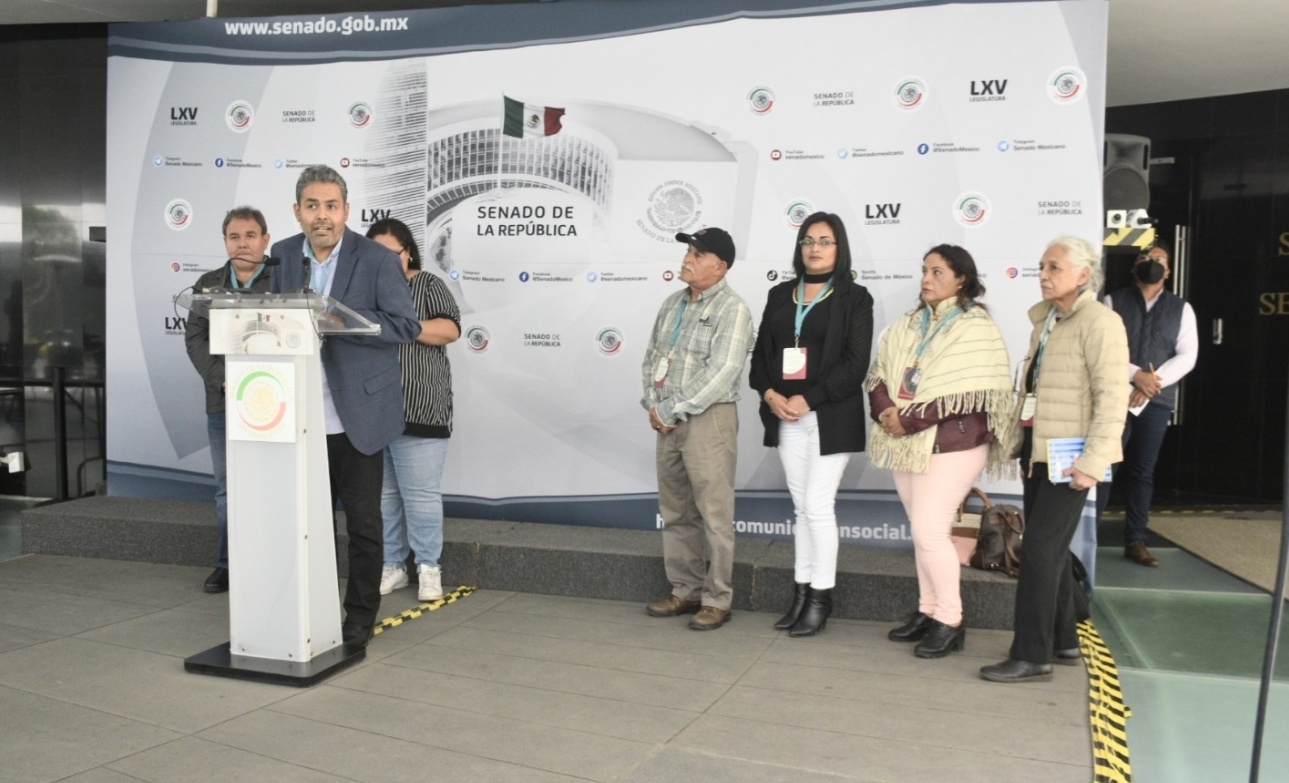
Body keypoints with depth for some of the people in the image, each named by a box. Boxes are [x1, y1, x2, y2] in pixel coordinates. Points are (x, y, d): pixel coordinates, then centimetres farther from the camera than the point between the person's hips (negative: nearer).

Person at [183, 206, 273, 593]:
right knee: (227, 488, 10)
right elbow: (195, 338, 5)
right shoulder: (208, 284, 12)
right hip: (223, 402, 4)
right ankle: (229, 563, 20)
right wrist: (222, 380, -10)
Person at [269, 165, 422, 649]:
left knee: (363, 524, 5)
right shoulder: (282, 257, 7)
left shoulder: (378, 260, -8)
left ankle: (359, 619, 21)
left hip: (358, 416, -4)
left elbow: (407, 325, -15)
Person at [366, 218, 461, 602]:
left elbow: (450, 329, -9)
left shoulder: (429, 286, 3)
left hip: (417, 412, -4)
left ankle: (428, 567, 12)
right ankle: (391, 566, 20)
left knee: (421, 495, -1)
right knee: (381, 494, 10)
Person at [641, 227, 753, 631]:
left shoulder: (732, 309, -10)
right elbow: (651, 356, 16)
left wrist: (671, 410, -15)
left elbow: (720, 374, -18)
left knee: (714, 515, -1)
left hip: (708, 419, -7)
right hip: (668, 420, 8)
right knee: (675, 513, 13)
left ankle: (717, 600, 9)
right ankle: (685, 591, 25)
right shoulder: (672, 303, 14)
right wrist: (653, 404, 0)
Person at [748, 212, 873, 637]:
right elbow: (761, 352, 10)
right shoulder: (780, 295, 13)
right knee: (801, 507, 10)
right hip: (786, 417, 5)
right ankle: (802, 592, 18)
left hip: (830, 418, -5)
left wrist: (807, 400, -16)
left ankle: (821, 597, 8)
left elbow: (855, 364, -10)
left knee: (818, 506, -4)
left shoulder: (854, 298, -2)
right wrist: (770, 394, -8)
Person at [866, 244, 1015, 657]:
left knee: (930, 531, -8)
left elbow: (968, 394, -16)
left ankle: (951, 621, 6)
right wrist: (885, 409, -11)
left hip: (951, 443, -6)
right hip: (906, 441, 6)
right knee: (922, 530, 12)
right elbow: (880, 371, 9)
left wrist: (911, 420, -17)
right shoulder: (909, 324, 13)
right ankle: (928, 611, 22)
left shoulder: (976, 328, -7)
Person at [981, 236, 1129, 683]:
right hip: (1038, 449, 9)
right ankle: (1063, 641, 28)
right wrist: (1022, 441, 15)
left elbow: (1112, 396, -19)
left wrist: (1093, 461, -23)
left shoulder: (1099, 323, -12)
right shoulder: (1045, 319, 13)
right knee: (1051, 548, 15)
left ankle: (1032, 655, 2)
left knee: (1040, 549, -7)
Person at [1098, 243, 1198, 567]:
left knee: (1142, 472, 7)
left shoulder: (1181, 308, 11)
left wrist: (1153, 382, -13)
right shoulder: (1113, 302, 4)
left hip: (1157, 402, 2)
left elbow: (1187, 356, 1)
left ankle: (1135, 541, 13)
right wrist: (1135, 375, -17)